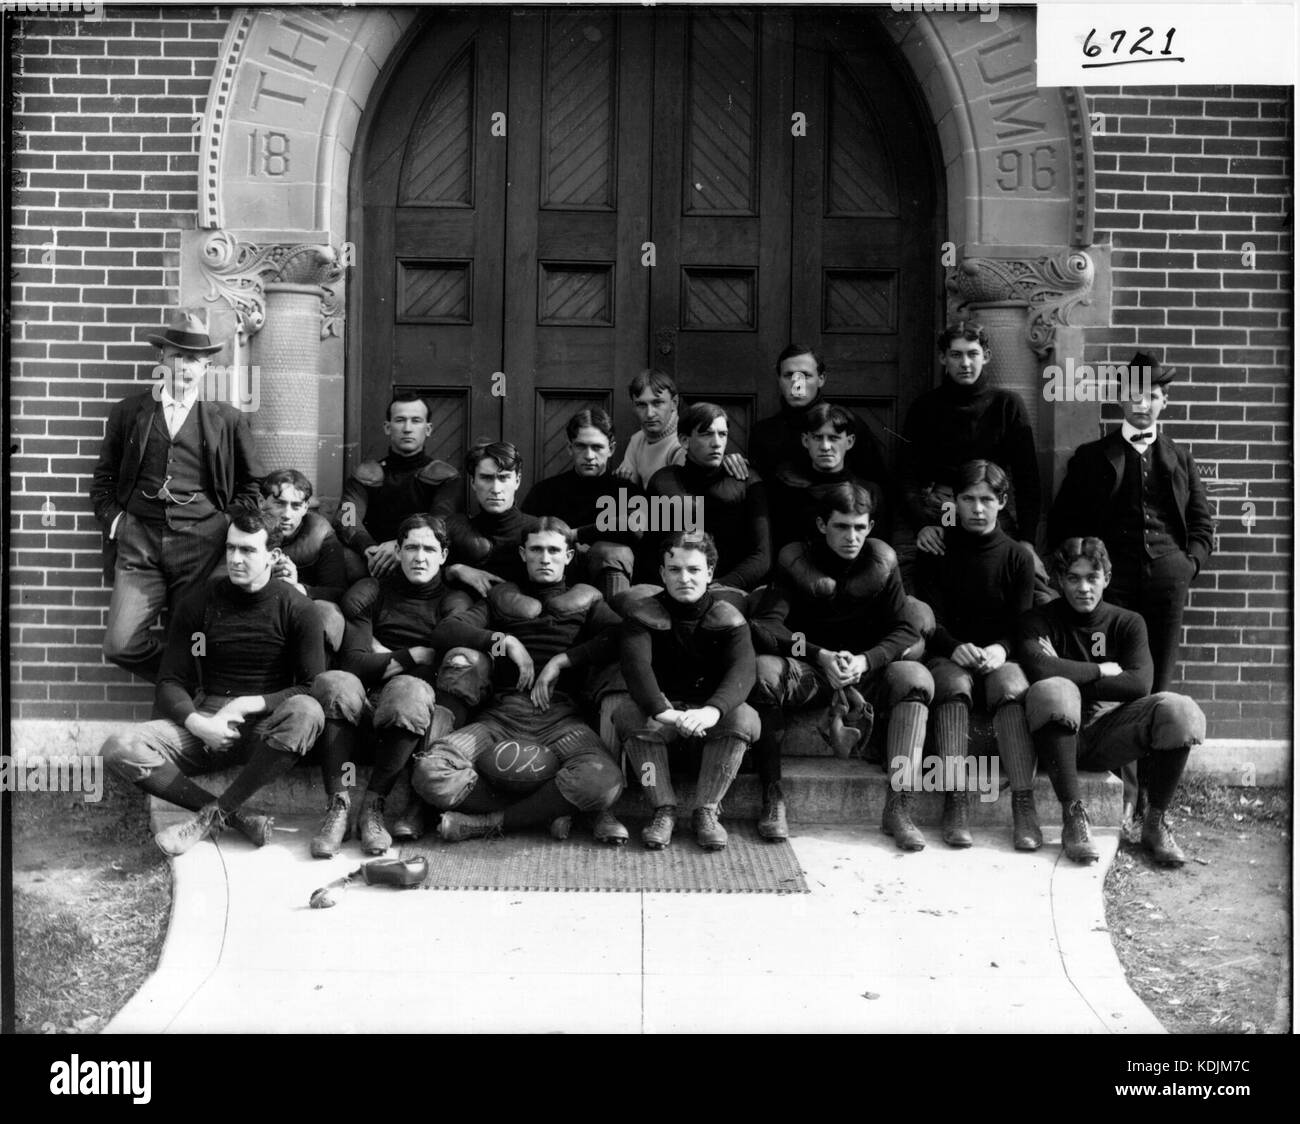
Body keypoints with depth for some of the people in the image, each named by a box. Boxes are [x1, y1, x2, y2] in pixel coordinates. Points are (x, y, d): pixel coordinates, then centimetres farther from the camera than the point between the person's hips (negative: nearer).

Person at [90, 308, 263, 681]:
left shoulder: (228, 419, 9)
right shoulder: (128, 412, 13)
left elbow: (251, 484, 15)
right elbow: (104, 476, 19)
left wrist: (228, 525, 3)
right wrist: (112, 519, 4)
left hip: (202, 543, -1)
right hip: (139, 540, 2)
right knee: (120, 645, -7)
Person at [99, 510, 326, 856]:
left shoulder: (294, 607, -1)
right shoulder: (198, 604, 5)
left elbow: (313, 688, -6)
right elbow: (171, 682, 4)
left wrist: (250, 705, -18)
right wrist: (197, 723, -16)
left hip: (266, 727, -2)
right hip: (205, 721, 2)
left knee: (306, 713, -37)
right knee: (119, 749, -21)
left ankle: (211, 814, -23)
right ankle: (237, 816, -22)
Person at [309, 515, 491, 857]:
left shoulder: (454, 602, 11)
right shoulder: (369, 593, 16)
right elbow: (353, 663, 2)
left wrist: (385, 658, -3)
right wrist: (416, 657, 2)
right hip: (368, 701, 2)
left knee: (409, 690, -37)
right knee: (334, 683, -32)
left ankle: (373, 805, -27)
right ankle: (337, 804, -31)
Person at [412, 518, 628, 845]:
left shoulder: (586, 600, 23)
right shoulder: (502, 598, 25)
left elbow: (619, 637, 2)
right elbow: (445, 632, 11)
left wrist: (561, 661, -6)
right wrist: (504, 641, 0)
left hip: (560, 716, -1)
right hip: (501, 715, 1)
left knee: (603, 780, -34)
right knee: (430, 772, -27)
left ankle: (491, 821, -14)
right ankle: (548, 809, -12)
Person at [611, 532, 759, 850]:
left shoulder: (728, 618, -3)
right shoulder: (642, 615, -4)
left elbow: (742, 671, -21)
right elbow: (636, 666, -22)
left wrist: (712, 711, -43)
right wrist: (663, 711, -43)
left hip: (709, 709, 0)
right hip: (658, 707, 0)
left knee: (744, 717, -31)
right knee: (627, 713, -31)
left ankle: (707, 811, -18)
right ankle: (664, 809, -21)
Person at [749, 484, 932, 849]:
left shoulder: (880, 563, -2)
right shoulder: (796, 562, -6)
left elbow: (909, 634, -8)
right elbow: (763, 627, -17)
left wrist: (865, 661, -28)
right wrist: (821, 655, -31)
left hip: (867, 670, 2)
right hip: (806, 671, -1)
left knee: (916, 677, -27)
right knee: (762, 670, -32)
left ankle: (898, 807, -27)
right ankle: (772, 798, -23)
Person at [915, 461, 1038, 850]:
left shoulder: (1017, 558, 9)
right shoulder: (936, 552, 6)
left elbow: (1022, 625, 3)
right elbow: (928, 620, -1)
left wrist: (1001, 649, -20)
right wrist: (955, 647, -22)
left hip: (999, 655, 1)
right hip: (948, 655, -1)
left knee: (1012, 686, -33)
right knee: (954, 685, -35)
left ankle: (1024, 804, -37)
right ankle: (955, 801, -40)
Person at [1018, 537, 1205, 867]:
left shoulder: (1128, 623, 9)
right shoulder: (1039, 620, 2)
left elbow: (1139, 684, -10)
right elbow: (1040, 670, -21)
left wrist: (1070, 675, -11)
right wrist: (1104, 670, -10)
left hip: (1110, 735, 2)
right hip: (1059, 736, -2)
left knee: (1180, 710, -24)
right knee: (1051, 691, -36)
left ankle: (1155, 822, -5)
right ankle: (1072, 815, -24)